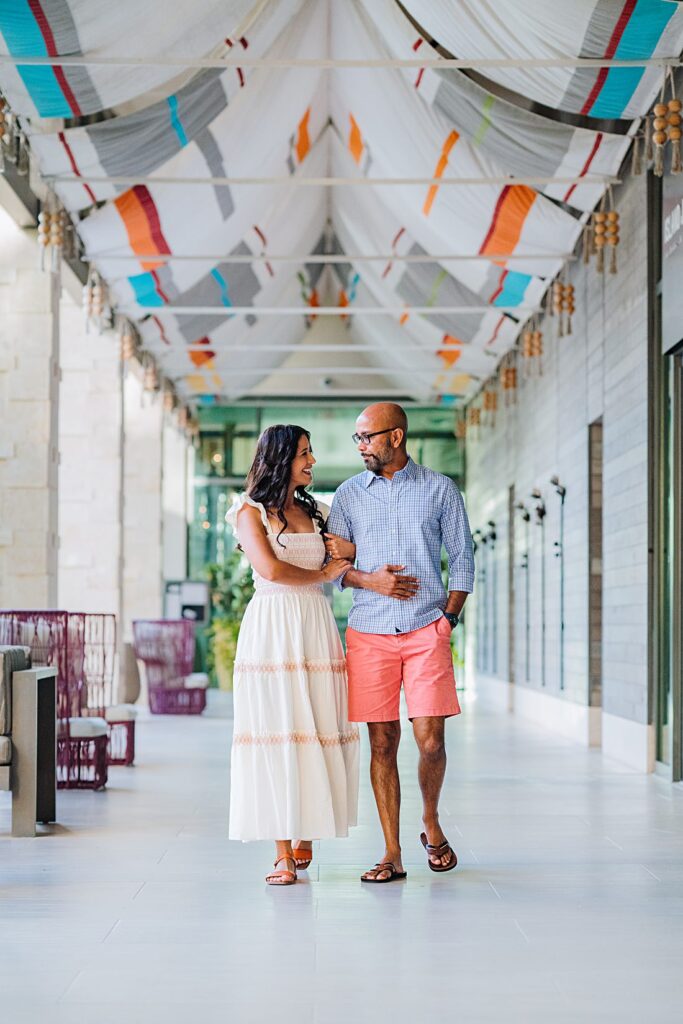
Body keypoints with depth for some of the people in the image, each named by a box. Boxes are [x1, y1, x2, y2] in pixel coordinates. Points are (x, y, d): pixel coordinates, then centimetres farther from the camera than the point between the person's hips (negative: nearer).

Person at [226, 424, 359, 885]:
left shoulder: (314, 511, 19)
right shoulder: (251, 511, 3)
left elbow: (344, 560, 19)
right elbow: (270, 569, -10)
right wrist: (323, 574, 0)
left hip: (316, 626, 5)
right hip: (273, 626, -5)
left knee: (317, 731, -1)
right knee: (277, 731, -5)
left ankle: (304, 841, 4)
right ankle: (284, 852, 1)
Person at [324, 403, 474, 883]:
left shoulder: (440, 489, 6)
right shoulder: (350, 493, 10)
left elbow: (463, 558, 8)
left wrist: (450, 615, -2)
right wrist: (370, 580, -9)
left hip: (427, 631, -1)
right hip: (369, 634, 1)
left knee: (431, 739, -7)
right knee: (382, 743, 0)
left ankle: (432, 824, 21)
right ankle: (392, 855, 6)